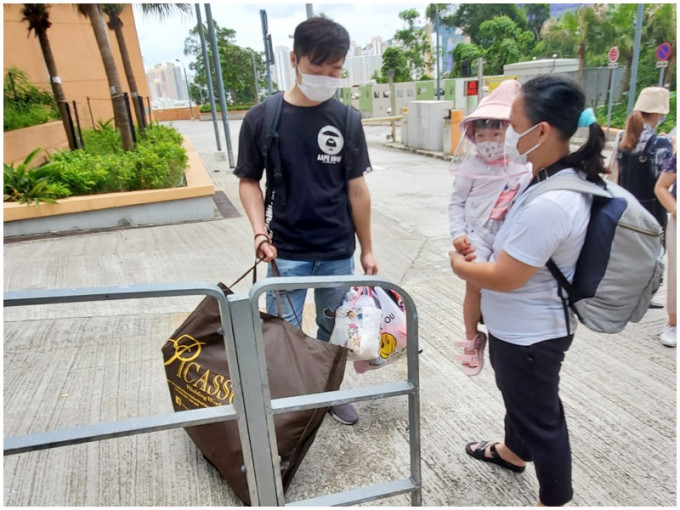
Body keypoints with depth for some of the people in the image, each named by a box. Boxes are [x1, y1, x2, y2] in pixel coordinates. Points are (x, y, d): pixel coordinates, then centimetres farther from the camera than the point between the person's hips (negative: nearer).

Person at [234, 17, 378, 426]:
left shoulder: (346, 119, -2)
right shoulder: (262, 118, -6)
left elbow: (357, 189, 1)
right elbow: (249, 181, 1)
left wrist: (367, 249, 4)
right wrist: (260, 233, -13)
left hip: (338, 252, 2)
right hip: (286, 253, -1)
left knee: (333, 330, 17)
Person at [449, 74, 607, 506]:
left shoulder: (550, 203, -34)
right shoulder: (568, 177, -2)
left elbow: (504, 278, -28)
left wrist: (459, 265, -10)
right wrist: (480, 252, 2)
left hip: (529, 333, -10)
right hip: (528, 325, 10)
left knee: (541, 415, 13)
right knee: (524, 396, 31)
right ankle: (514, 451, 58)